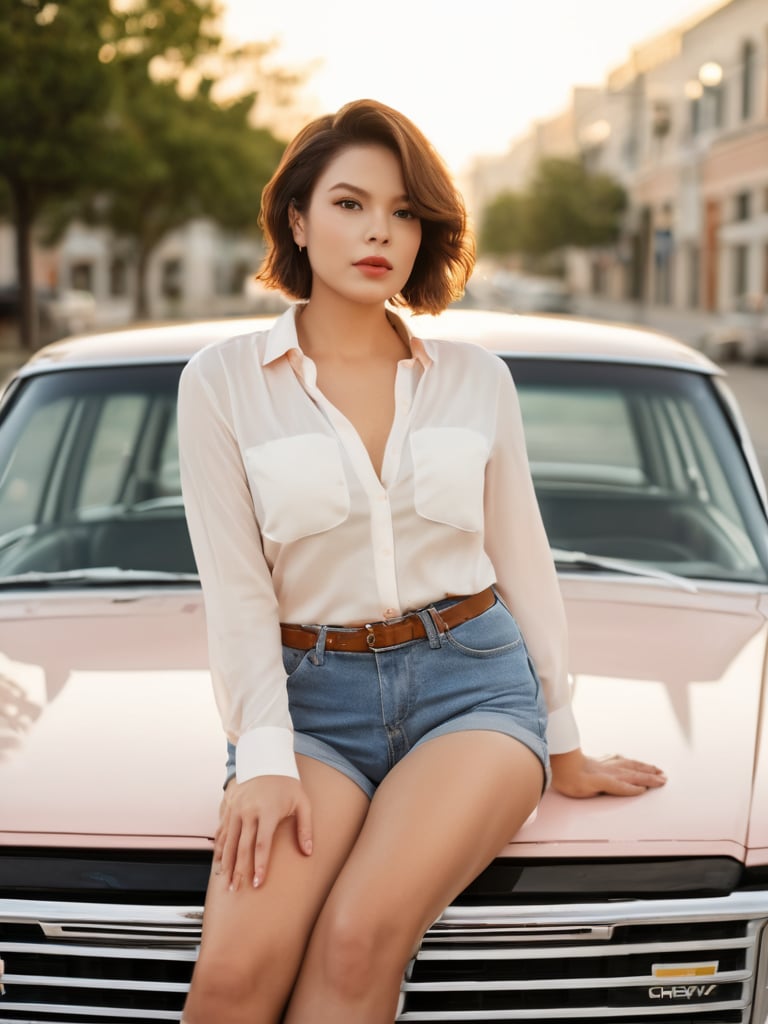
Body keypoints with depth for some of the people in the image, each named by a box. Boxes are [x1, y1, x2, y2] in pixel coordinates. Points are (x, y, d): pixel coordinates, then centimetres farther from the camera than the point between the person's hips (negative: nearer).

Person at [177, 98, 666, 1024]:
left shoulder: (476, 379, 8)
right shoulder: (223, 381, 2)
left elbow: (523, 562, 13)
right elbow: (235, 591, -2)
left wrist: (564, 746, 16)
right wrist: (266, 763, -12)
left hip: (474, 680, 1)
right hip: (313, 698, 0)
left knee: (359, 936, -26)